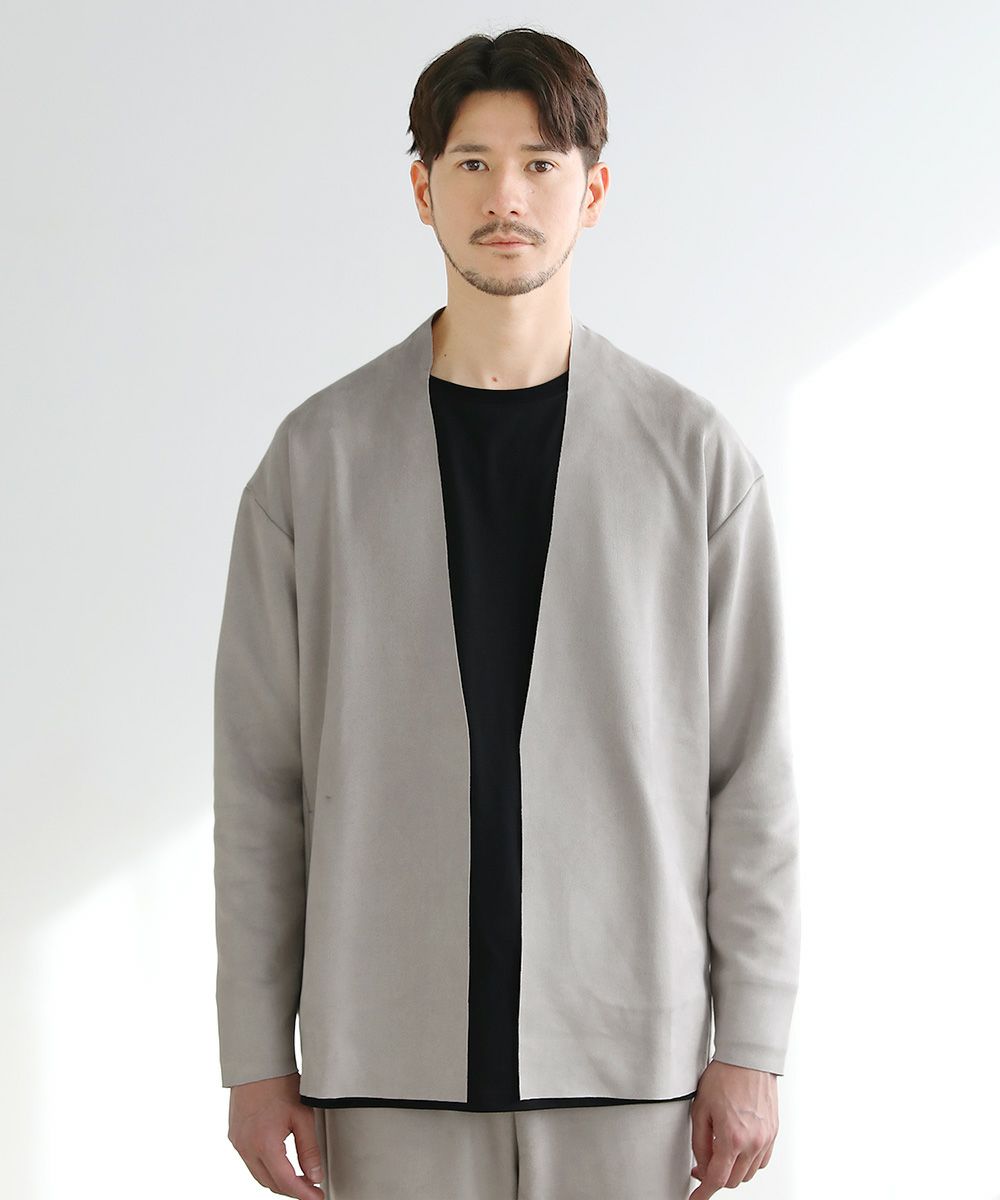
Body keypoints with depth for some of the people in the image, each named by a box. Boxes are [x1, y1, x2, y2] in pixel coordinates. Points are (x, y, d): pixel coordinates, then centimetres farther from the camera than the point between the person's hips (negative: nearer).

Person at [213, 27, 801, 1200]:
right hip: (391, 1053, 0)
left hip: (628, 1053, 0)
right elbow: (260, 771, 4)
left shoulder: (693, 453, 1)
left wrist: (751, 1048, -1)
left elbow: (750, 767, 2)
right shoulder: (318, 454, 3)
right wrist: (256, 1056, 2)